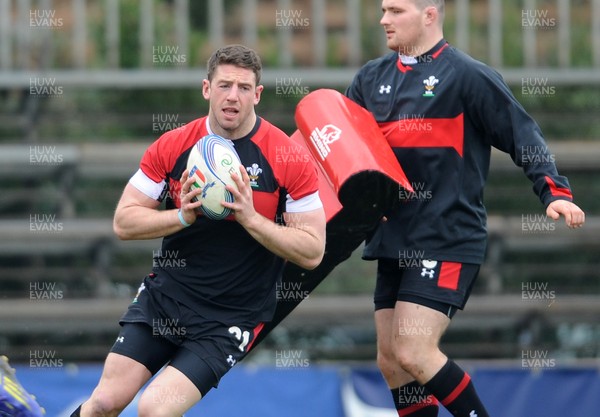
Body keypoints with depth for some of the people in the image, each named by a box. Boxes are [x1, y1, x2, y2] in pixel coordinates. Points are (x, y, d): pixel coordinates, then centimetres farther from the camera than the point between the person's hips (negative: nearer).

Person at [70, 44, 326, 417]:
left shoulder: (290, 160, -11)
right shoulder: (172, 146, -2)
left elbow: (312, 252, -11)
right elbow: (124, 222, -1)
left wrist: (250, 218, -23)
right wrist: (183, 216, -18)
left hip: (232, 316, -3)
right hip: (162, 298, 3)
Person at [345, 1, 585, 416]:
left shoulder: (468, 76, -7)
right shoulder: (372, 78, 11)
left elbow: (523, 136, -7)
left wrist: (555, 192, -18)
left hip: (448, 239, -7)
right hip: (394, 241, 7)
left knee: (414, 353, -17)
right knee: (390, 361, 6)